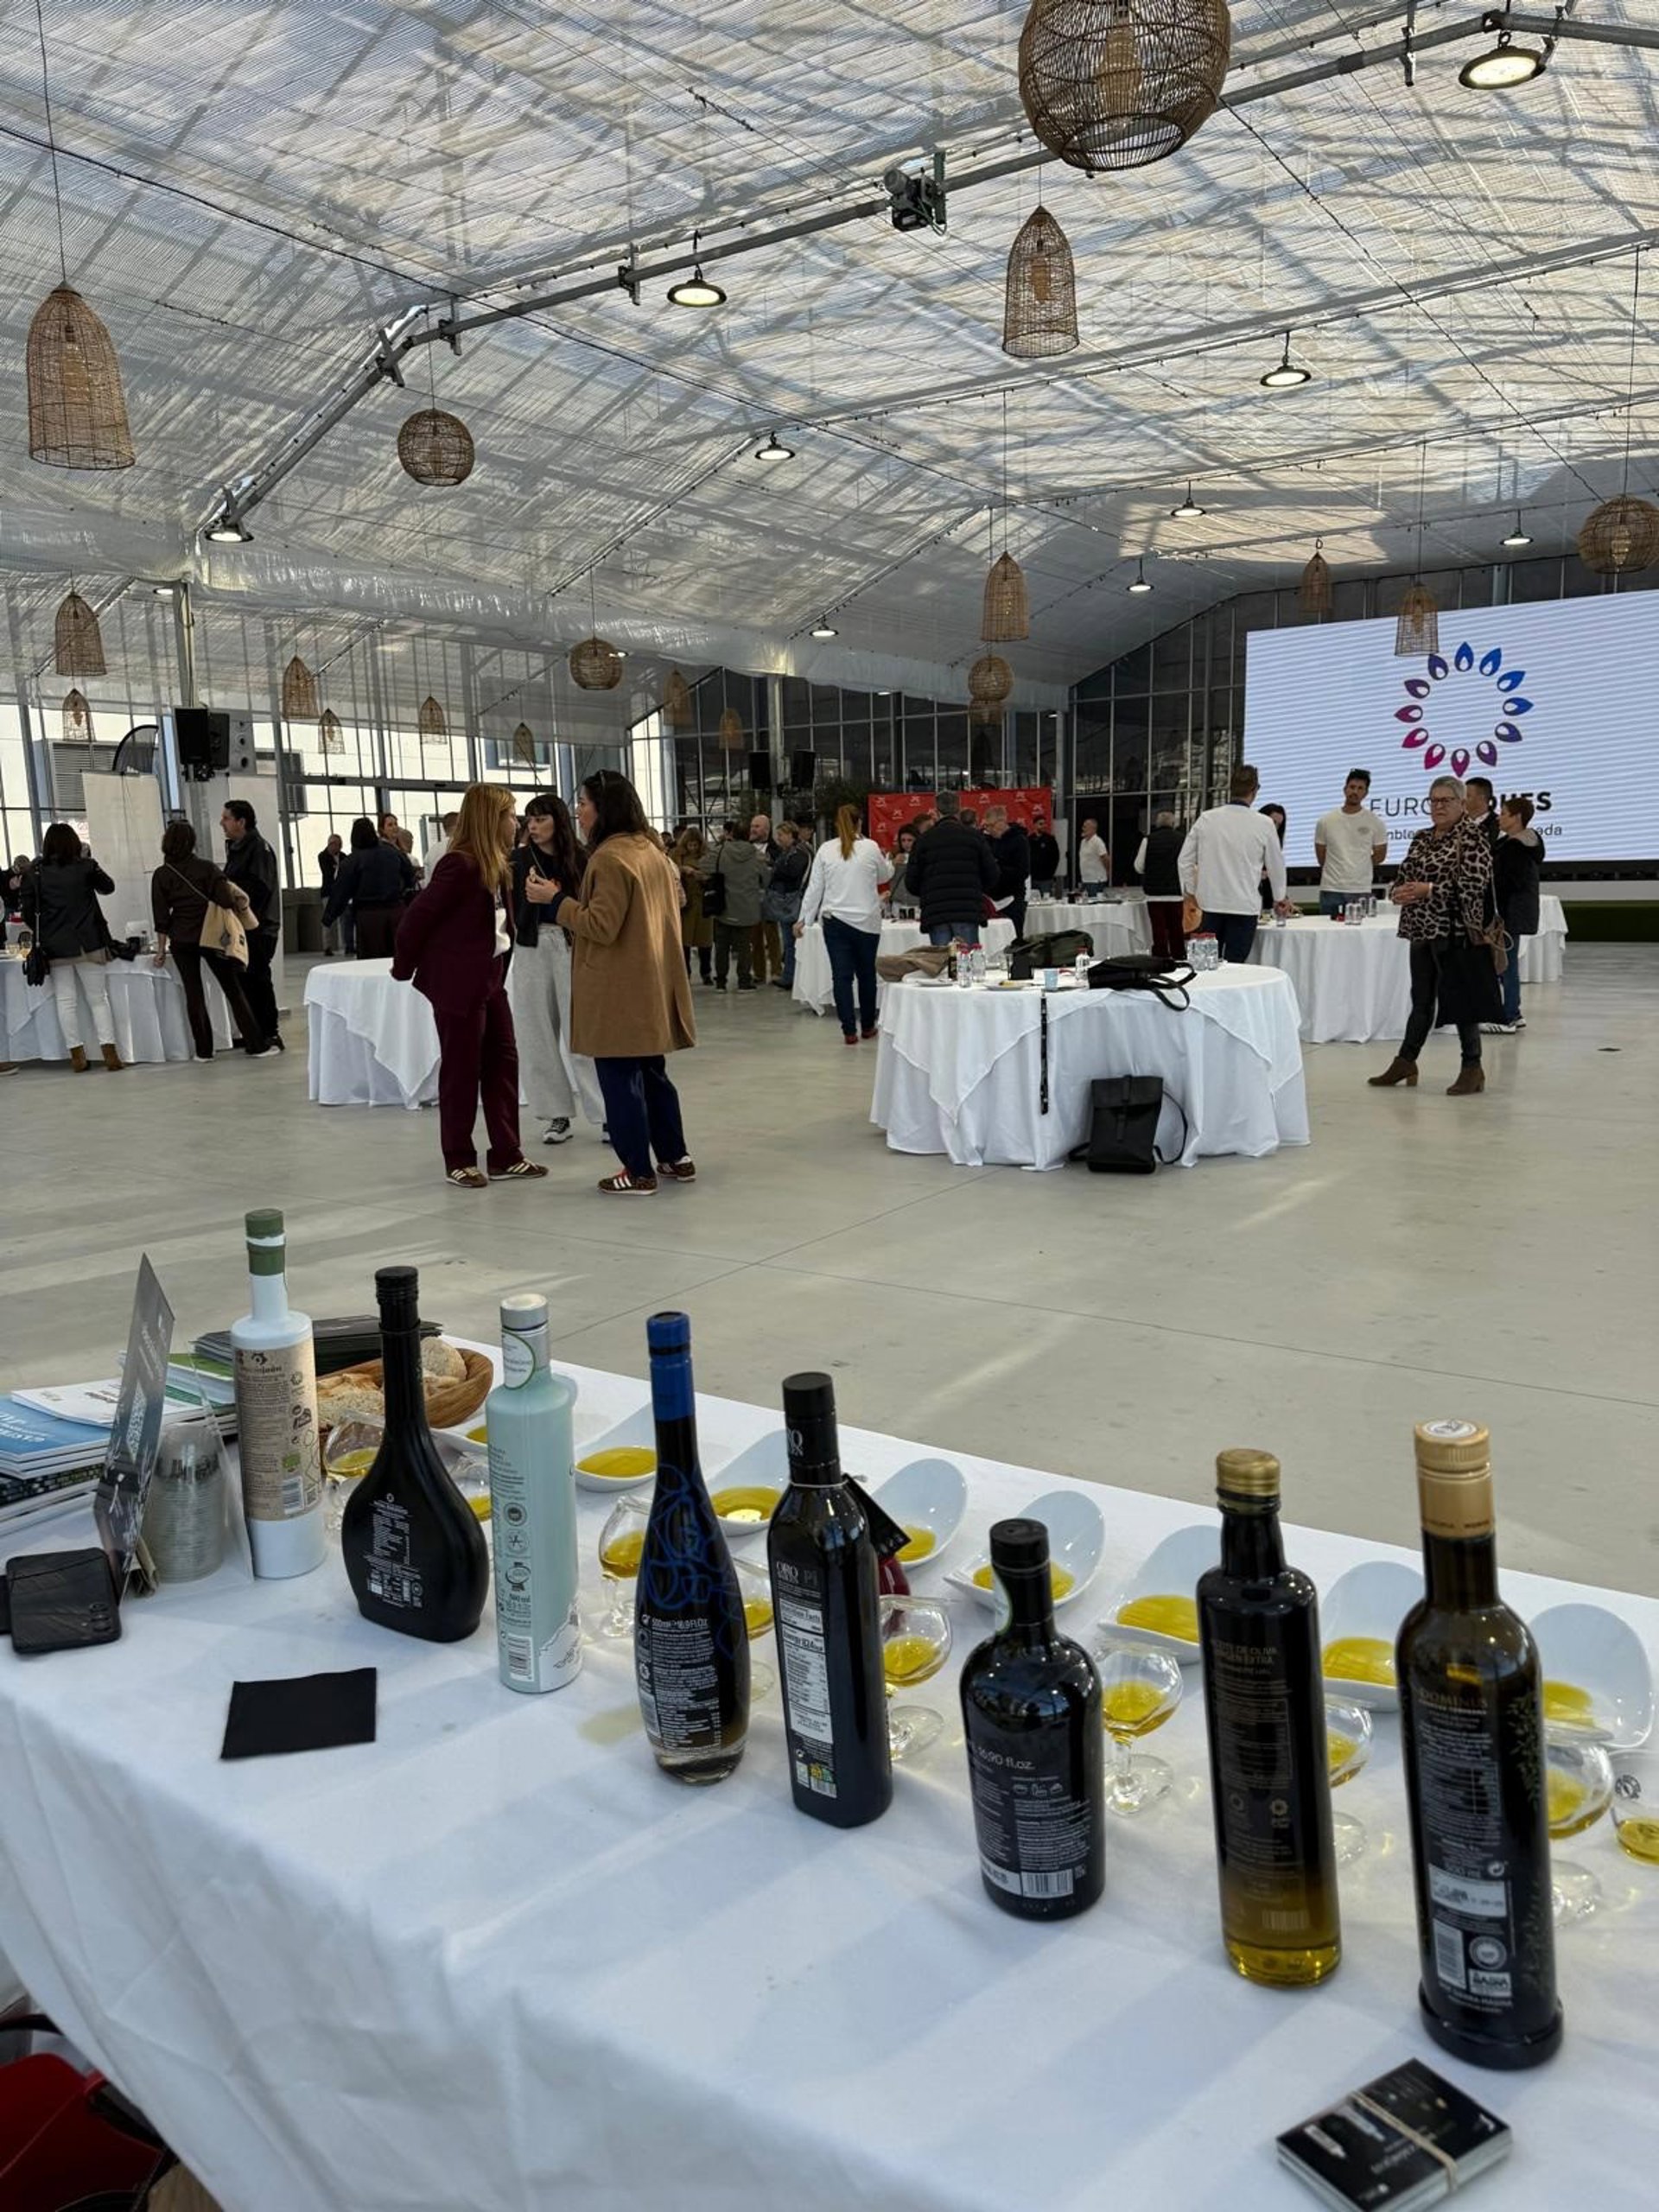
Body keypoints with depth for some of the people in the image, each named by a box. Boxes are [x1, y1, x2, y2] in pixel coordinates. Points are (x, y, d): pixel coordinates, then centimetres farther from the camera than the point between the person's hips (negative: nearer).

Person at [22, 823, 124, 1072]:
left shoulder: (34, 874, -1)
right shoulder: (86, 867, -3)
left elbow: (28, 913, -1)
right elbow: (108, 888, 15)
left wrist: (43, 932, 15)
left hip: (55, 948, 1)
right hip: (88, 943, 0)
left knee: (65, 1001, 6)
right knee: (98, 998, 5)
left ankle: (77, 1055, 7)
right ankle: (110, 1052, -1)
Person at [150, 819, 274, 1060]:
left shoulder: (161, 875, -1)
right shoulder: (206, 867, -6)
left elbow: (161, 918, -1)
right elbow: (226, 898, -13)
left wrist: (161, 949, 5)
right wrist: (241, 904, 7)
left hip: (181, 941, 1)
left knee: (193, 993, 7)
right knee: (233, 990, 3)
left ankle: (204, 1050, 7)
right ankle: (256, 1045, 2)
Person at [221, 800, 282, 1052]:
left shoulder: (258, 848, -12)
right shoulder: (236, 849, 17)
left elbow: (260, 889, -20)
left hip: (258, 928, -9)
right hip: (243, 927, 9)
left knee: (258, 979, -7)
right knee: (246, 980, 11)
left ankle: (270, 1034, -1)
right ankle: (255, 1033, 17)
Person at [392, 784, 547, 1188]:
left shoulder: (495, 866, 9)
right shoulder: (460, 865, -18)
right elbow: (417, 916, -17)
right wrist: (404, 968, -7)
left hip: (489, 977, 9)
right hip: (458, 981, -9)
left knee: (503, 1062, 9)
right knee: (461, 1070, 1)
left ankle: (505, 1156, 16)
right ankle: (459, 1161, 13)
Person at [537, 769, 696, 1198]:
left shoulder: (609, 857, -17)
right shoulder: (652, 849, 11)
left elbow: (602, 926, -20)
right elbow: (676, 900, 21)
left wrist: (557, 899, -12)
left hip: (619, 989, -9)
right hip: (651, 984, 9)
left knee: (620, 1078, -1)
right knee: (651, 1072, 17)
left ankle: (639, 1172, 4)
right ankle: (676, 1158, 23)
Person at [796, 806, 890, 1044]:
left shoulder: (825, 850, -1)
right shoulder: (870, 847, -3)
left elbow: (815, 887, 2)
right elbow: (884, 876, 13)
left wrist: (804, 919, 8)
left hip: (835, 920, 0)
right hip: (867, 921, 0)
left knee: (842, 976, 2)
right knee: (866, 974, 13)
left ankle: (849, 1030, -1)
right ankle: (867, 1026, 24)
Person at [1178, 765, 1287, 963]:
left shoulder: (1206, 819, 0)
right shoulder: (1263, 824, -5)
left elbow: (1185, 860, 5)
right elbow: (1276, 865, 7)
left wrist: (1191, 891, 19)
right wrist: (1279, 898, 24)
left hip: (1211, 903, 3)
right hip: (1244, 906, -2)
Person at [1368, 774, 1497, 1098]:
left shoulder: (1472, 835, -7)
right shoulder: (1421, 838, 15)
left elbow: (1473, 885, -16)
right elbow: (1404, 875, 17)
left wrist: (1427, 890, -22)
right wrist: (1399, 892, -6)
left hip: (1456, 932, -7)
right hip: (1422, 931, 7)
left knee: (1461, 998, -2)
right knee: (1421, 998, 13)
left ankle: (1473, 1068, 8)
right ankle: (1405, 1062, 19)